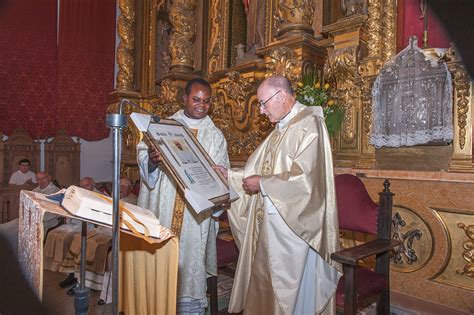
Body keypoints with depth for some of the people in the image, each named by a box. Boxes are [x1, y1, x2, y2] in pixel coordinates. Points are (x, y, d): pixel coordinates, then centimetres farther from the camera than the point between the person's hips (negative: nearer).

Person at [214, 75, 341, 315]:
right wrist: (229, 175, 3)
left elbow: (305, 178, -23)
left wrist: (262, 184, -15)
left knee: (290, 289, 7)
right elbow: (261, 171, 15)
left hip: (292, 224, -8)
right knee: (263, 280, 17)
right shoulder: (280, 129, 13)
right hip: (268, 221, 8)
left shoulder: (309, 125, -14)